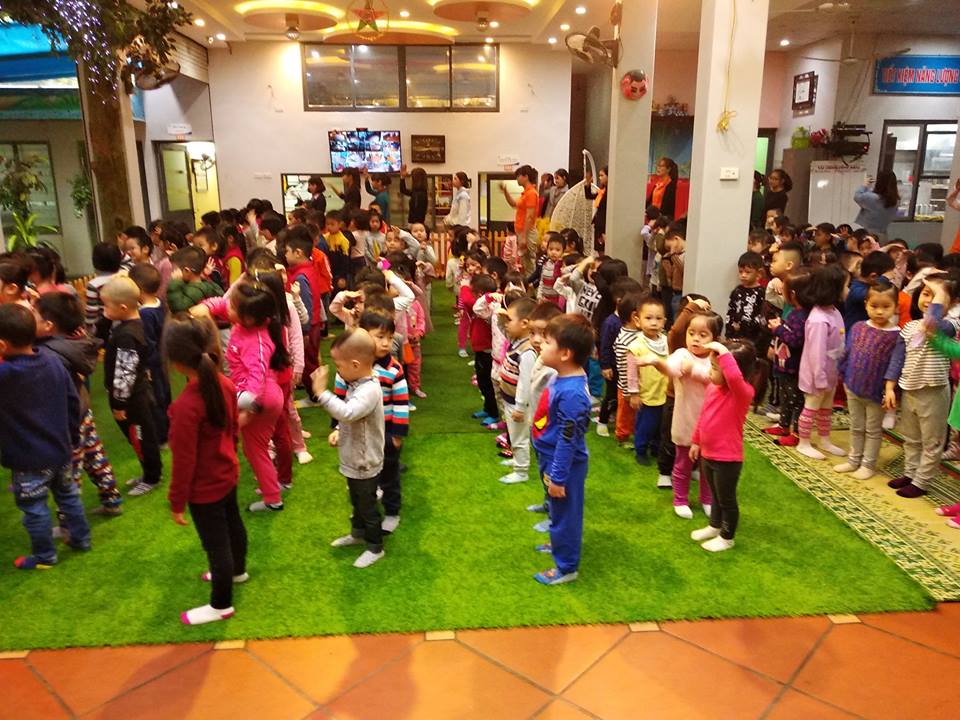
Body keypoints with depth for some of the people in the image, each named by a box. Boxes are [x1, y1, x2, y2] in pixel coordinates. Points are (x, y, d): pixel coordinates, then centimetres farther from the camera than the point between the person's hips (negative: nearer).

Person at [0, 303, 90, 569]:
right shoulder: (54, 363, -6)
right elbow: (73, 403, 3)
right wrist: (72, 437, 15)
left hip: (28, 459, -6)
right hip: (60, 450, 6)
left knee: (34, 508, 12)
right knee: (68, 495, 23)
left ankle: (44, 556, 26)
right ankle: (81, 538, 37)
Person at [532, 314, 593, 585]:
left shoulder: (571, 393, -33)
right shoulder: (562, 378, -3)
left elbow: (568, 440, -27)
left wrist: (558, 477, -20)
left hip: (563, 465, -9)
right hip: (552, 458, 9)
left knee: (565, 513, 9)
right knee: (558, 510, 29)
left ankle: (567, 567, 28)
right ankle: (561, 543, 51)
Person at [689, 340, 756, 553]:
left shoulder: (743, 392, -24)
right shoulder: (713, 387, 0)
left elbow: (734, 377, -51)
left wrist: (723, 353, -44)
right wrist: (696, 441, 19)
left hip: (728, 458, -8)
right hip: (707, 454, 8)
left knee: (727, 499, 12)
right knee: (715, 495, 27)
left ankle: (727, 537, 31)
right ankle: (714, 526, 47)